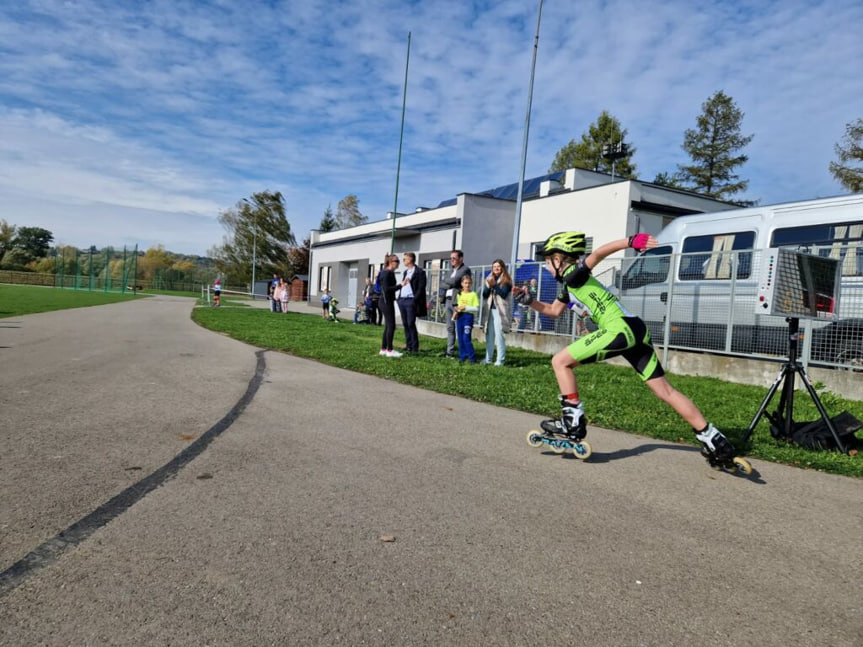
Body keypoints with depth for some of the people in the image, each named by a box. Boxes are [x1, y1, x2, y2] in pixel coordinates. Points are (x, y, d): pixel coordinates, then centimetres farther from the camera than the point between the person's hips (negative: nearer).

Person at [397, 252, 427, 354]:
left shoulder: (419, 272, -5)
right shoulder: (405, 272, 19)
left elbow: (421, 287, -10)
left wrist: (415, 300, -16)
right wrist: (399, 298, 12)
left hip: (411, 300, -7)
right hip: (402, 300, 7)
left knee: (411, 324, -8)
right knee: (405, 324, 7)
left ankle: (415, 347, -1)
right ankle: (408, 345, 13)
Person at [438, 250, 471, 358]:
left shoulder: (465, 269, -4)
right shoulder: (452, 271, 22)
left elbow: (454, 281, -17)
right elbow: (442, 284, 14)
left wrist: (445, 279, 2)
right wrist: (450, 285, -6)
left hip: (458, 301, -8)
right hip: (448, 301, 8)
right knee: (450, 328, 9)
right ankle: (450, 352, 14)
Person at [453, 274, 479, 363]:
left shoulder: (473, 294, -4)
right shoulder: (459, 294, 11)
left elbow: (476, 309, -9)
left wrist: (466, 308, -17)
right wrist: (456, 310, -1)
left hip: (468, 316, -5)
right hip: (460, 316, 5)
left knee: (466, 337, -12)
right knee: (460, 338, 8)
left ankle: (472, 357, -4)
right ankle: (462, 356, 17)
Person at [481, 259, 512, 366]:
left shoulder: (506, 280, -1)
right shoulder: (489, 279, 15)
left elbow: (504, 294, -13)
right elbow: (484, 295, 8)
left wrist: (494, 285, -20)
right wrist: (489, 285, -9)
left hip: (500, 311, -6)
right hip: (490, 310, 6)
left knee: (499, 335, -10)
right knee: (489, 335, 9)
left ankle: (500, 360, -7)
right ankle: (488, 358, 15)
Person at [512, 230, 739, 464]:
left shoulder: (573, 274, -3)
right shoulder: (568, 285, 23)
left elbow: (598, 253, -20)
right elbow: (553, 311, 37)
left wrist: (630, 241, -34)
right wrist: (529, 300, 25)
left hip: (619, 330, -10)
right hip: (634, 330, 10)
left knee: (560, 361, -2)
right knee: (665, 391, 12)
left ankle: (573, 422, 1)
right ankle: (713, 438, 15)